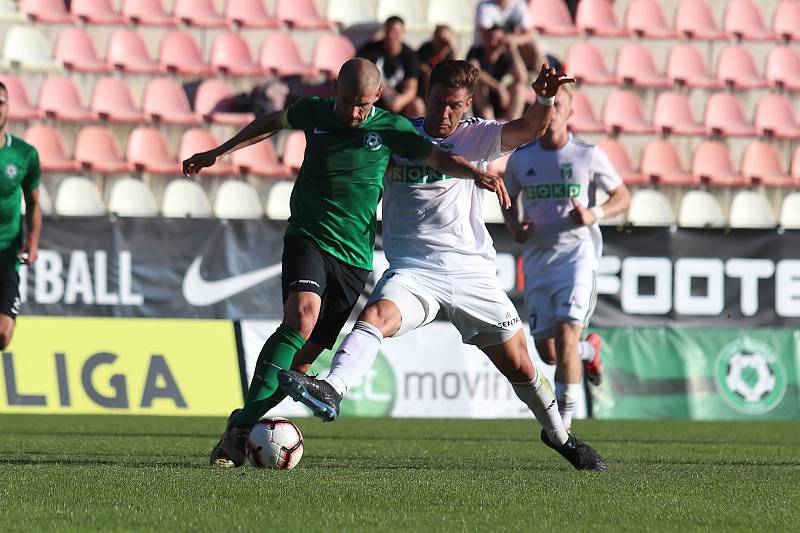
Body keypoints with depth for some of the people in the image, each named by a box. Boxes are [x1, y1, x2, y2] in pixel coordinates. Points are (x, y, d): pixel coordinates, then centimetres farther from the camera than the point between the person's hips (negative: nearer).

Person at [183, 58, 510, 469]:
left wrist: (477, 174, -20)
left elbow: (440, 158, 0)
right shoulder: (314, 113, 4)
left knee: (305, 352, -6)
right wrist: (218, 153, 28)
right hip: (308, 238, -2)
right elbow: (272, 123, 23)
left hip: (354, 256, 2)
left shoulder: (390, 129, 1)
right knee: (302, 317, -27)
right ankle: (240, 429, -31)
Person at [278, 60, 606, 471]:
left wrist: (544, 99, -33)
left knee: (519, 366, 5)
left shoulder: (475, 137, 4)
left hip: (471, 270, 0)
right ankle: (331, 391, -52)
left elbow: (529, 129, -13)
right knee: (376, 316, -32)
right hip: (413, 268, 0)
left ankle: (558, 434, 29)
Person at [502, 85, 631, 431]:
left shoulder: (588, 155, -2)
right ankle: (589, 349, 40)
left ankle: (563, 420, -13)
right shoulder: (521, 159, 5)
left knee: (565, 334, -19)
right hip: (537, 257, 4)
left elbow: (622, 197, 5)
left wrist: (593, 215, -14)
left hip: (578, 252, -4)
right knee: (547, 352, 4)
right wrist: (515, 227, -2)